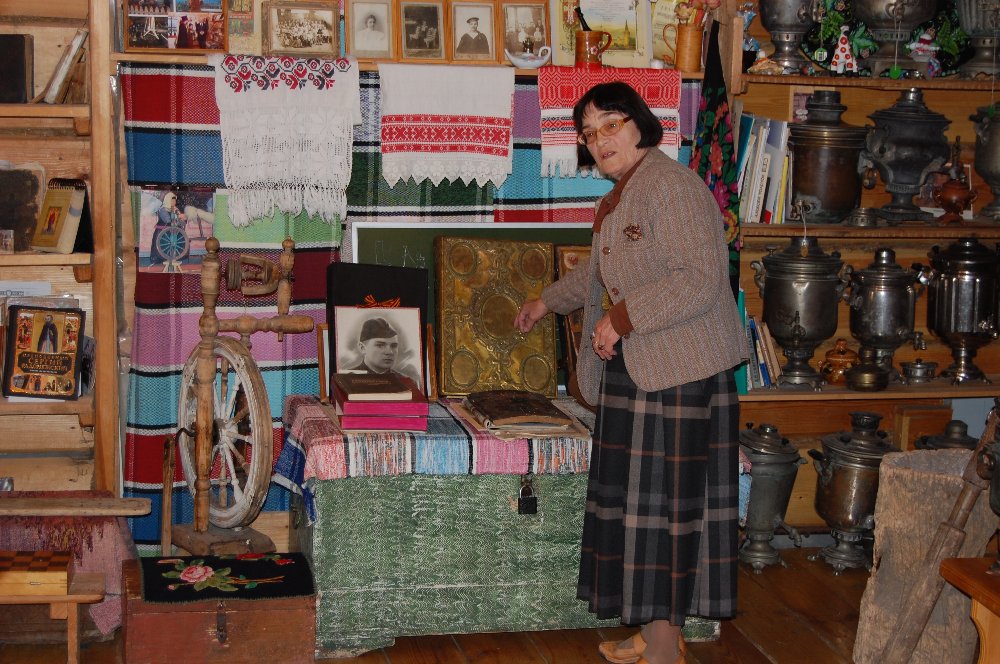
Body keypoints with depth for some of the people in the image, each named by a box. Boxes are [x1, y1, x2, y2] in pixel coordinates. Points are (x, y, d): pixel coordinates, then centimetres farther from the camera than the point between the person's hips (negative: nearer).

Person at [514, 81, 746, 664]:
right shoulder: (618, 199, 16)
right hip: (633, 370, 10)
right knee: (636, 498, 12)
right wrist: (548, 302, 47)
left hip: (680, 374, -10)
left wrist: (621, 317, -19)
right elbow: (599, 272, 35)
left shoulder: (674, 186, -14)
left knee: (665, 501, -4)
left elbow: (701, 281, -24)